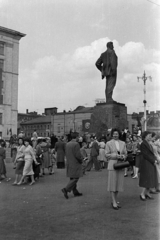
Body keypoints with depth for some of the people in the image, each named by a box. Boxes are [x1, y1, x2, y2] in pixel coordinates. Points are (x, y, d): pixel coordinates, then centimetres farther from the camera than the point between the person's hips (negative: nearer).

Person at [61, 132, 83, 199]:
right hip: (75, 164, -8)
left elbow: (66, 154, 11)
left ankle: (75, 192, 22)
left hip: (69, 163, 8)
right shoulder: (76, 144, -17)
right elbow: (78, 155, -20)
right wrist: (81, 159, -2)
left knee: (72, 178, 14)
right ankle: (66, 189, -12)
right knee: (75, 178, -3)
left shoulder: (67, 144, 6)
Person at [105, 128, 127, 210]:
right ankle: (114, 202, -1)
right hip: (112, 164, -4)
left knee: (119, 183, 7)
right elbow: (106, 154, -3)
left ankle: (115, 200, 19)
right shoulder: (109, 143, 2)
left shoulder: (123, 143, 13)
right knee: (112, 183, -5)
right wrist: (116, 155, -14)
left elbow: (125, 153, 15)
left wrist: (123, 156, -8)